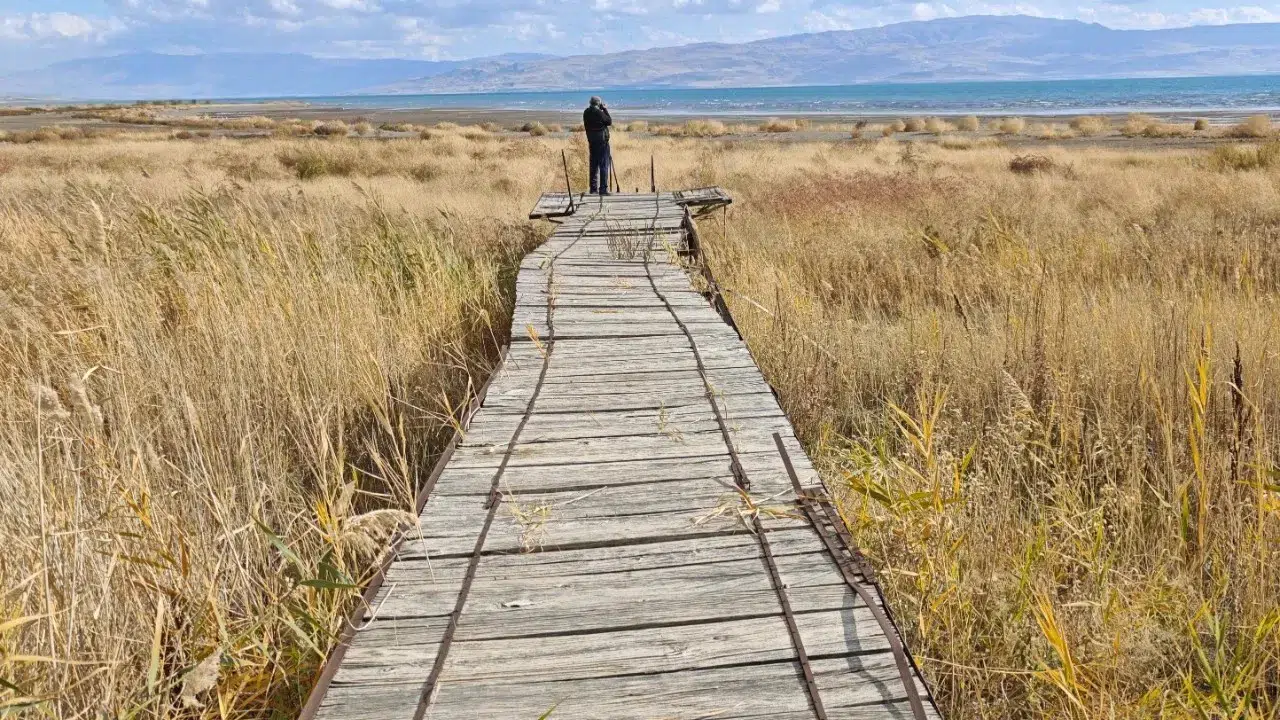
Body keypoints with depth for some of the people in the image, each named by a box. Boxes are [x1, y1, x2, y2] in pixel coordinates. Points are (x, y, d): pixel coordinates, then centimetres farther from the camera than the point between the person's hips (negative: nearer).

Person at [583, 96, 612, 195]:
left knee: (594, 165, 12)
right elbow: (609, 122, -6)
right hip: (602, 140, -7)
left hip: (592, 141, 7)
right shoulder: (598, 112, -16)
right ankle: (603, 189, -6)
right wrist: (605, 109, 0)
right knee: (604, 165, -3)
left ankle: (593, 188, 15)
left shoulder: (586, 112, 5)